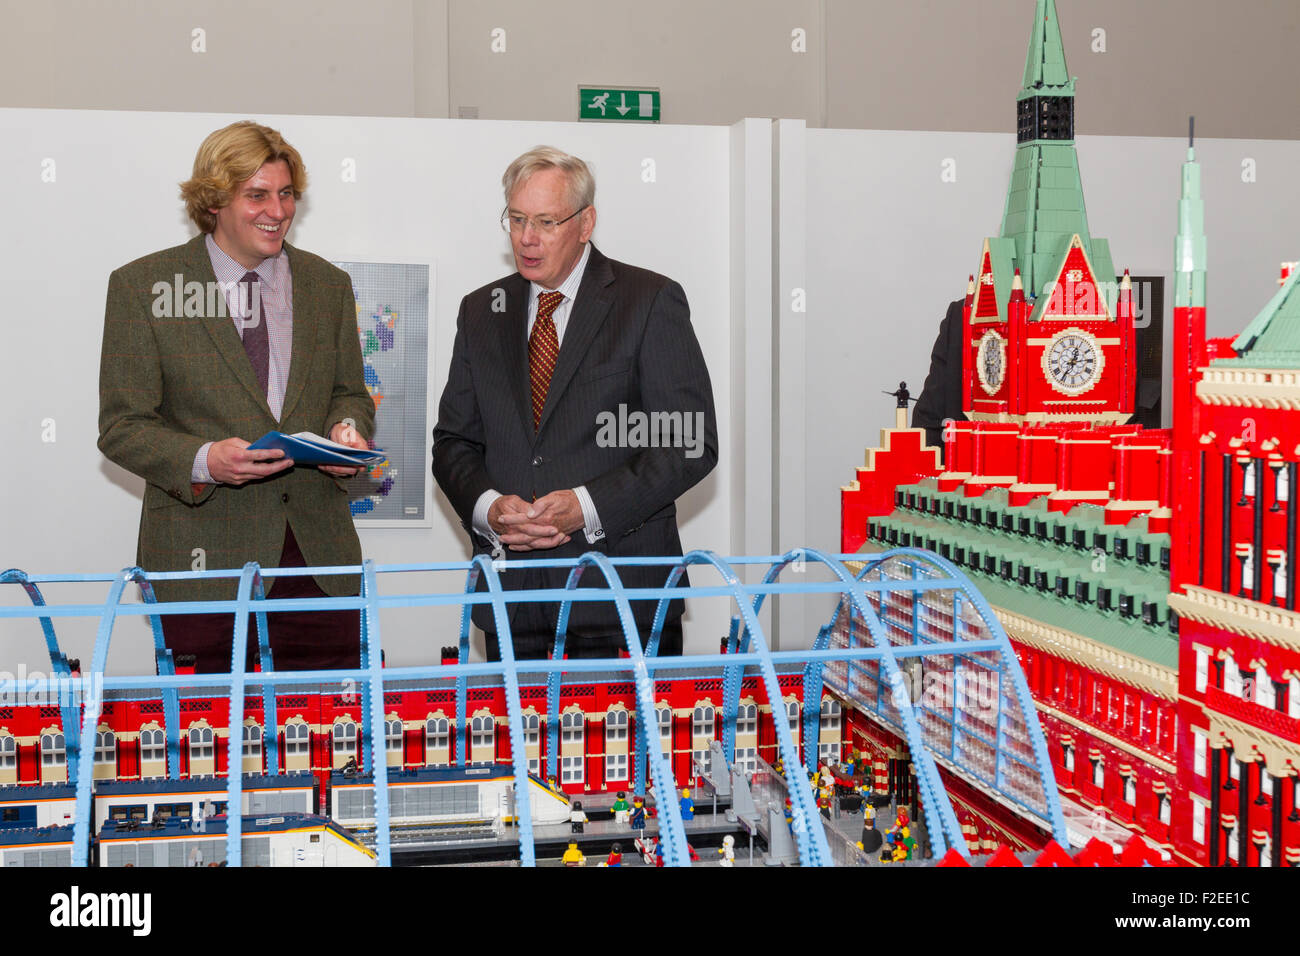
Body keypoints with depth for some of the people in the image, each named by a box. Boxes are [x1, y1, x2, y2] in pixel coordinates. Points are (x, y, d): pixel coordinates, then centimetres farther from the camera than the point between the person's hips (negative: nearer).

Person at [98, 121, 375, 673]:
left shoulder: (328, 285, 13)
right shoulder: (142, 287, 1)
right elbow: (122, 426, -1)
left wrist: (348, 430, -4)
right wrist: (202, 461, -19)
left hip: (319, 554, 3)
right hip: (203, 557, -3)